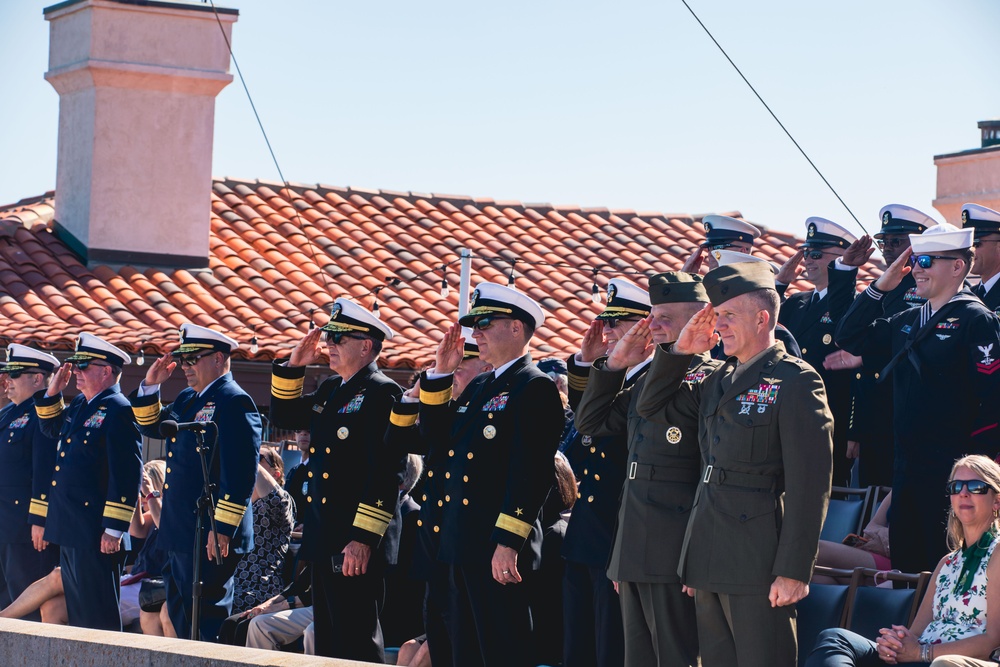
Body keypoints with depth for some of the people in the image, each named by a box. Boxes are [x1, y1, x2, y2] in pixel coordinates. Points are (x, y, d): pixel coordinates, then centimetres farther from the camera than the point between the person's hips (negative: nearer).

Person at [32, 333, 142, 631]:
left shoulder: (117, 410, -13)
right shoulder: (80, 405, 15)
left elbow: (127, 474, -19)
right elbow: (50, 427, 35)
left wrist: (113, 530, -21)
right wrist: (54, 390, 17)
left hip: (94, 534, -10)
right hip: (69, 529, 10)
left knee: (98, 616, -7)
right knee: (76, 611, 13)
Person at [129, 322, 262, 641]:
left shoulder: (234, 402, -13)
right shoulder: (188, 400, 16)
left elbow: (240, 473, -20)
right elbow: (151, 425, 29)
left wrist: (222, 529, -24)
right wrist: (150, 385, 11)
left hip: (211, 538, -10)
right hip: (180, 534, 10)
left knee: (207, 622, -8)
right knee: (179, 619, 13)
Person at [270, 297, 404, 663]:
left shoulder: (382, 393, -12)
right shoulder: (331, 390, 16)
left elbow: (386, 472, -19)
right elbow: (284, 416, 26)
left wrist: (363, 538, -23)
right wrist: (293, 366, 10)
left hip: (358, 544, -10)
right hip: (325, 541, 10)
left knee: (357, 641, -9)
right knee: (328, 640, 12)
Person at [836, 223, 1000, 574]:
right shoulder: (909, 321, 16)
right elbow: (850, 338, 20)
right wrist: (879, 286, 10)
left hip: (952, 470, -8)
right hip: (908, 470, 8)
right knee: (905, 562, 10)